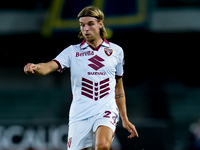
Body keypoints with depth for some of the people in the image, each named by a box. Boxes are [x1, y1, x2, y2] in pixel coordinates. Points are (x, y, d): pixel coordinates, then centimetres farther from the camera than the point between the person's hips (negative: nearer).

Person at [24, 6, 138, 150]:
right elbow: (49, 67, -10)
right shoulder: (72, 51, 5)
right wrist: (34, 68, -34)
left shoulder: (116, 51, 11)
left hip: (106, 111, 0)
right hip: (79, 114, 1)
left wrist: (125, 119, 21)